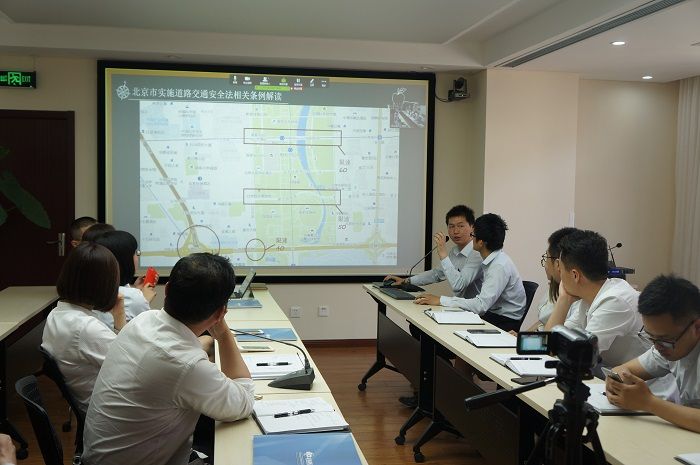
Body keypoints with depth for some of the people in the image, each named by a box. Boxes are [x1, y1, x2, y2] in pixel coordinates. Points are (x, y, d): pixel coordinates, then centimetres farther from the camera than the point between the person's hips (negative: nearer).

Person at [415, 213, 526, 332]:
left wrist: (441, 300, -23)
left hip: (505, 323, -8)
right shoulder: (493, 261, 7)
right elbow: (482, 298, 8)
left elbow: (481, 305, -27)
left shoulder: (500, 266, -21)